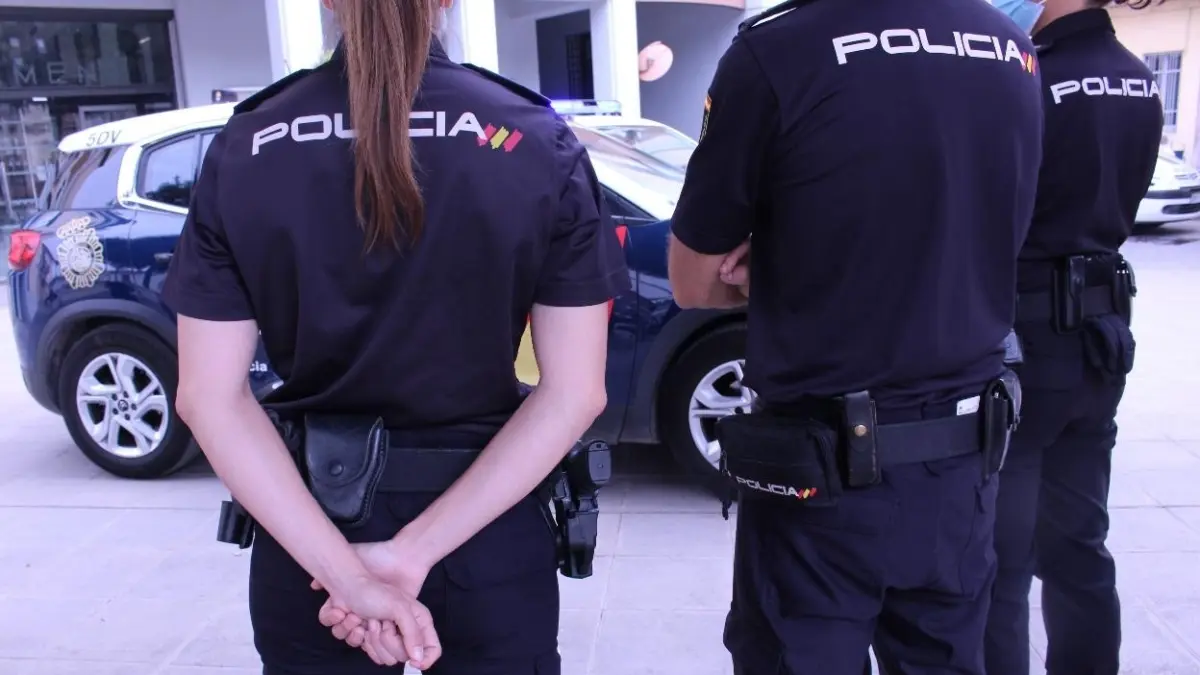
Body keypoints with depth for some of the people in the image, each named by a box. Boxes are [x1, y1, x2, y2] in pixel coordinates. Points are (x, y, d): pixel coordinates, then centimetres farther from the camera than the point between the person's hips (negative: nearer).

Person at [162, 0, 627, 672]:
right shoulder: (539, 144, -12)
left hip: (306, 537, 2)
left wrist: (342, 570, -14)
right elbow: (574, 394, -15)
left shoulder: (245, 147, -8)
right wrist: (416, 552, -15)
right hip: (488, 538, -1)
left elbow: (211, 397, -10)